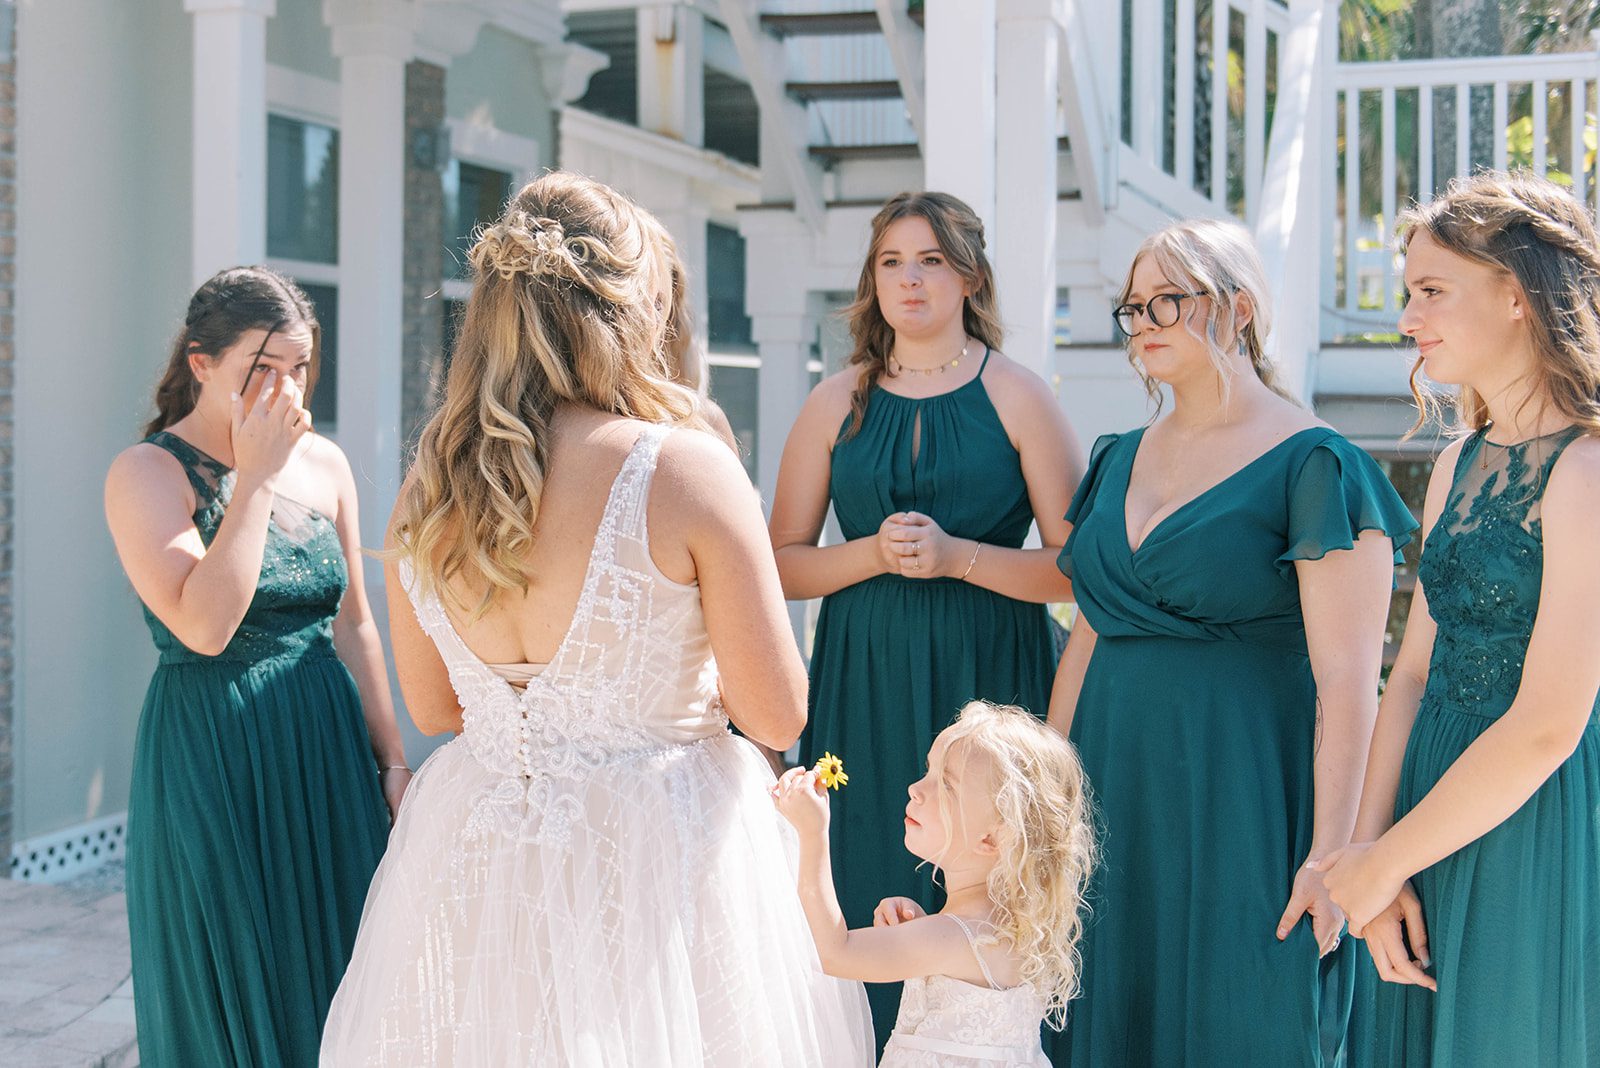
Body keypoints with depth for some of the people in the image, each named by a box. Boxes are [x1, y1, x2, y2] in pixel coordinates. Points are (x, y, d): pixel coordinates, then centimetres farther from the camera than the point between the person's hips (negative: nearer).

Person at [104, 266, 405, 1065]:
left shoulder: (324, 465, 5)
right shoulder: (146, 474, -11)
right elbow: (205, 626, -24)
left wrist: (390, 762, 9)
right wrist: (255, 477, -20)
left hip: (327, 754, 5)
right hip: (212, 762, -5)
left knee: (328, 979, 11)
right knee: (228, 993, 5)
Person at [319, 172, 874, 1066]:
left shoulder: (429, 484, -3)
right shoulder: (685, 468, -17)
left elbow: (433, 707, 9)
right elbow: (780, 717, -13)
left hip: (478, 855, 5)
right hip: (656, 861, -4)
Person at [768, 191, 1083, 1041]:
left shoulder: (1017, 397, 2)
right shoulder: (837, 403, 9)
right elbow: (781, 564, 7)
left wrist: (958, 557, -15)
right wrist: (874, 554, -9)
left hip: (989, 682, -2)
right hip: (865, 690, 2)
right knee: (867, 908, 1)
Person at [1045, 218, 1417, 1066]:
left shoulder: (1313, 465, -9)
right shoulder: (1121, 459, 12)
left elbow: (1346, 678, -13)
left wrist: (1329, 854, -17)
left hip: (1243, 797, -6)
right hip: (1116, 792, 6)